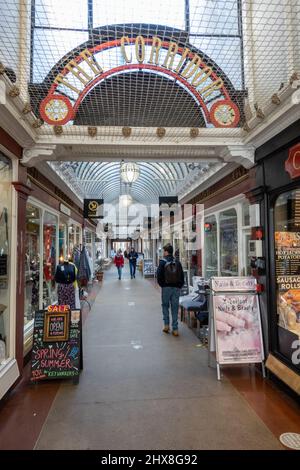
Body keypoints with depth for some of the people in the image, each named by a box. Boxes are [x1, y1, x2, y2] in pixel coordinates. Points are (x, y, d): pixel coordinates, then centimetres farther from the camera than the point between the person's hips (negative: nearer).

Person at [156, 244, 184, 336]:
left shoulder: (162, 262, -7)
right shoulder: (177, 262, 4)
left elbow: (159, 276, -9)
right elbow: (182, 276, 5)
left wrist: (162, 285, 6)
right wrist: (179, 286, 13)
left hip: (166, 287, -3)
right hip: (176, 288, 3)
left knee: (165, 306, 15)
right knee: (175, 308, 7)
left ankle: (166, 325, 10)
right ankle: (175, 329, 8)